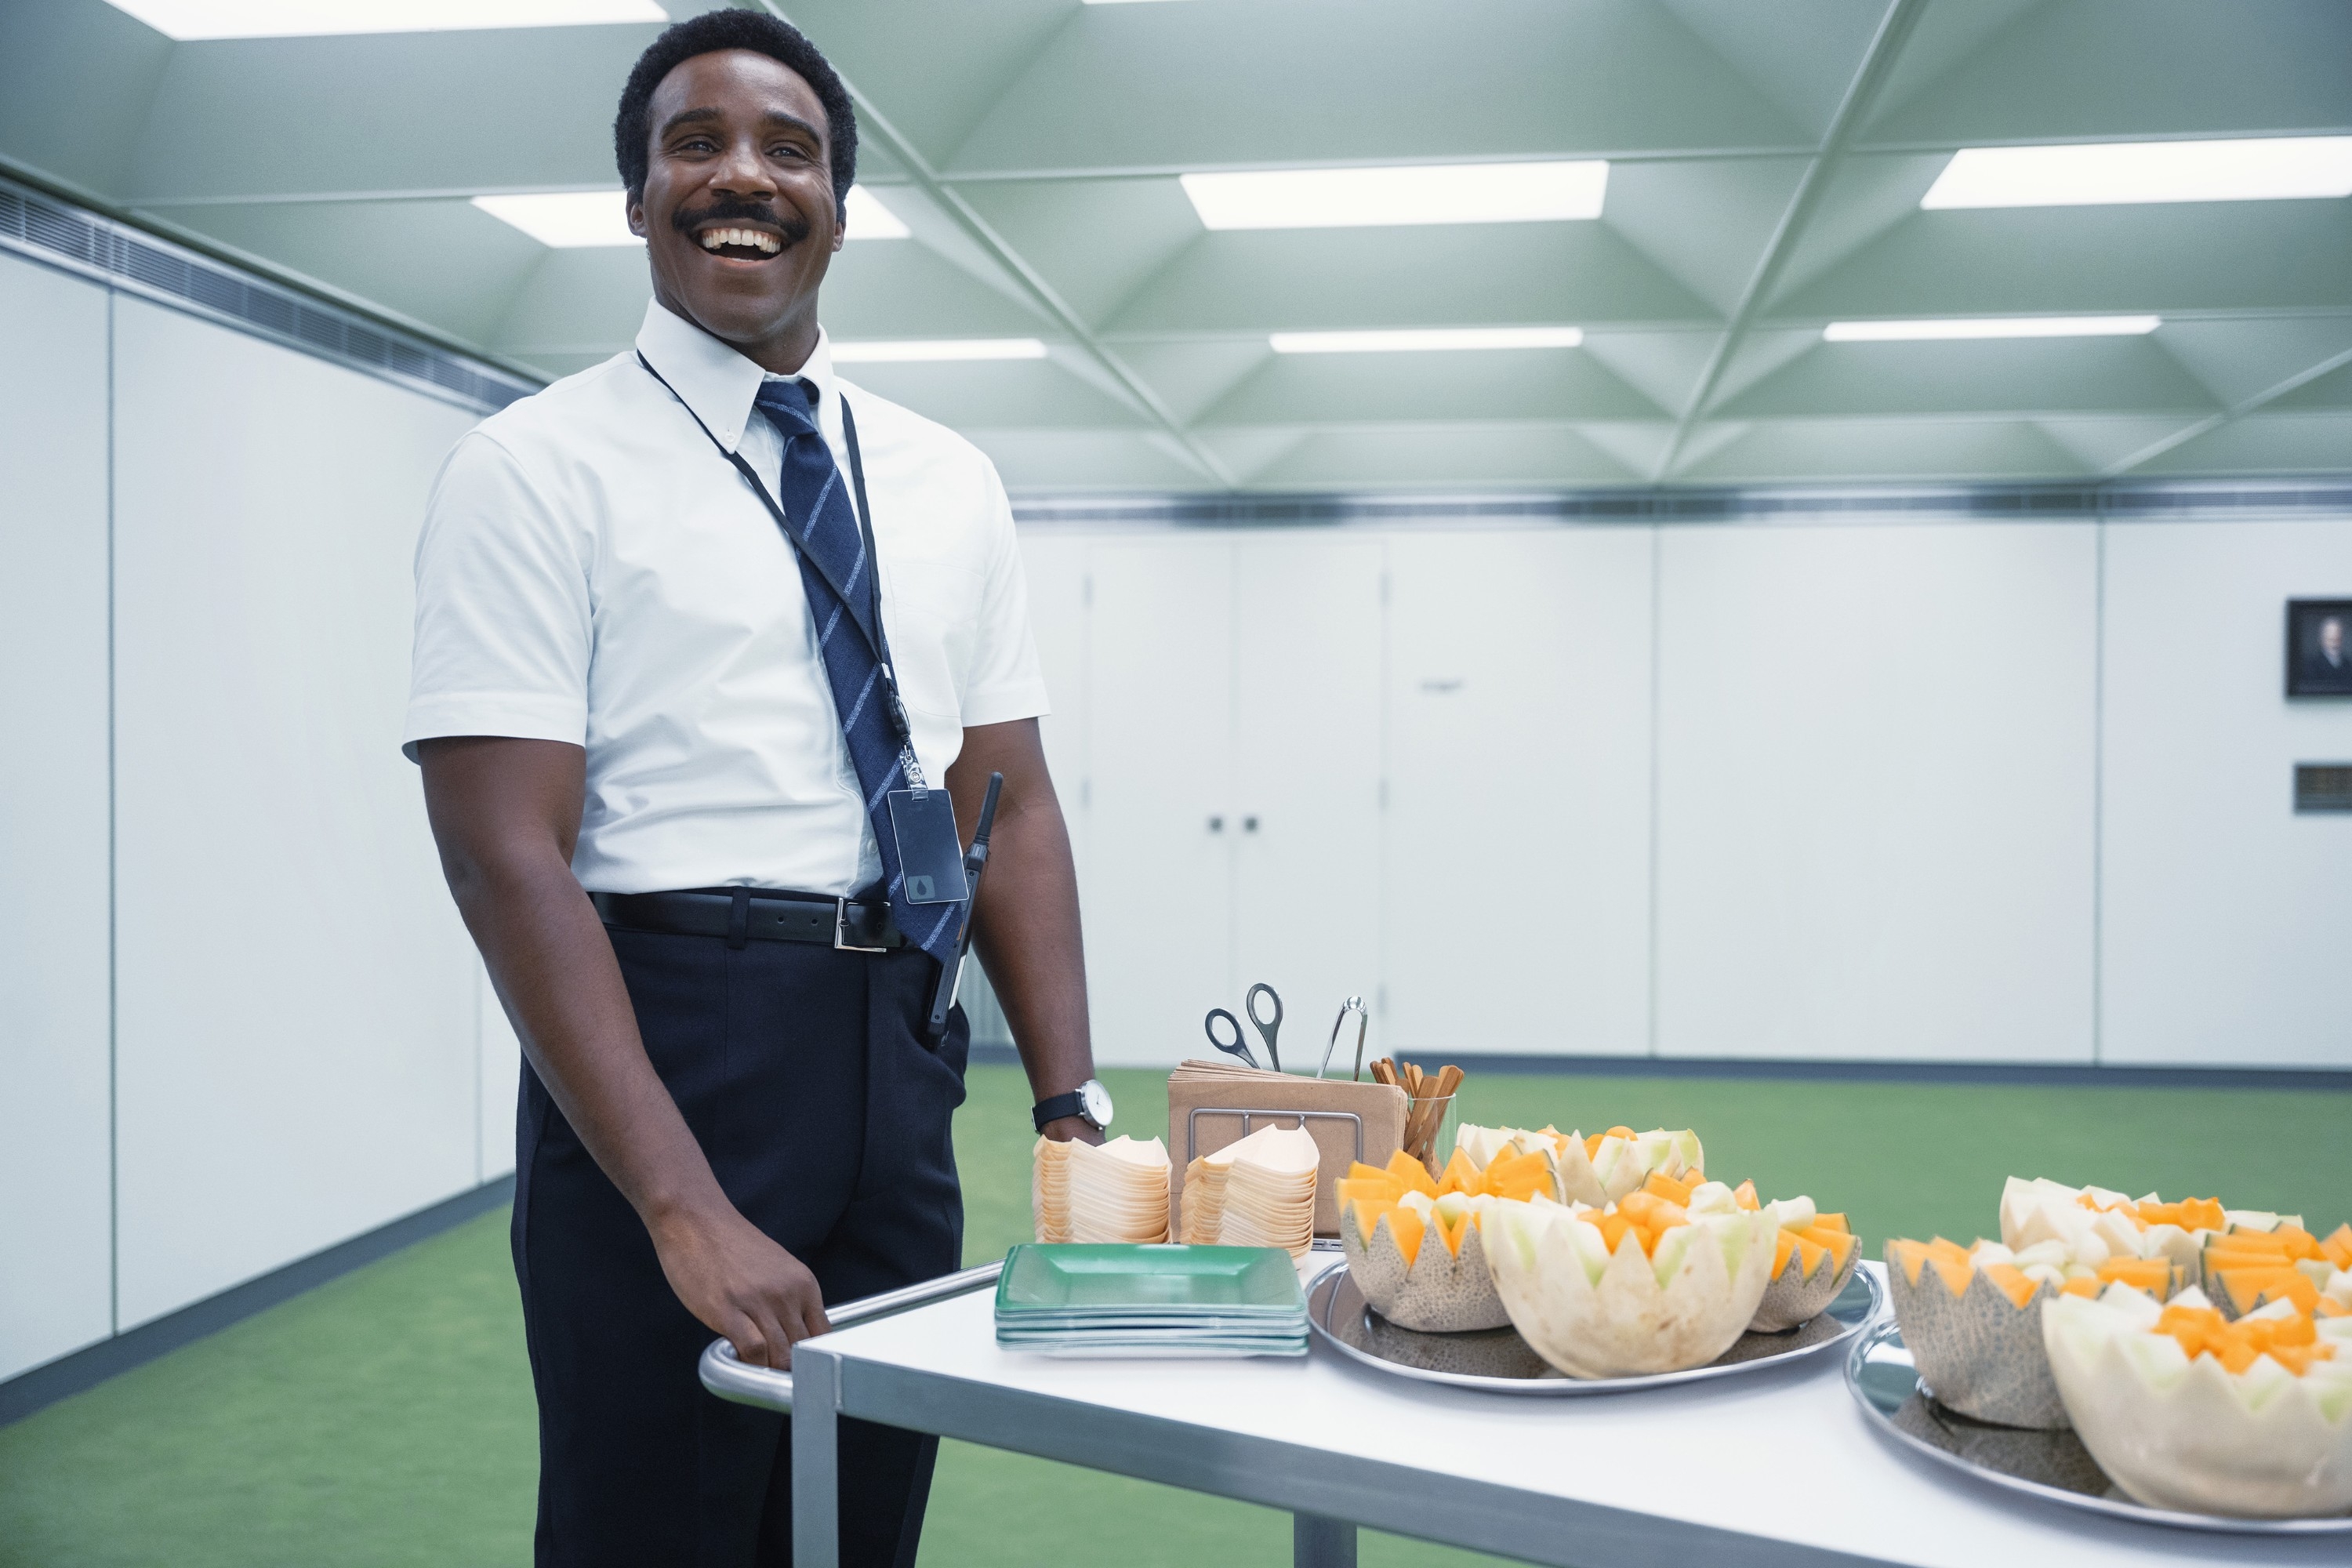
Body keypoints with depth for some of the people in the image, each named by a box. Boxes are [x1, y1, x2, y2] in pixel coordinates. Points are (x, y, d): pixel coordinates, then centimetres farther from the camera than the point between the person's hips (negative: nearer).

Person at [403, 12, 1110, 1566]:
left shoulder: (949, 484, 10)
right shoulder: (537, 471, -6)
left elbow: (1012, 807, 9)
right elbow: (507, 857, -14)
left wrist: (1071, 1110, -2)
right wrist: (686, 1205, -21)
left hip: (899, 1055, 5)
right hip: (657, 1044, -5)